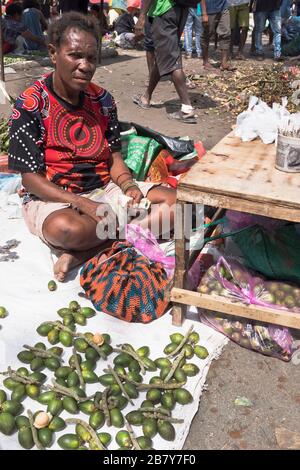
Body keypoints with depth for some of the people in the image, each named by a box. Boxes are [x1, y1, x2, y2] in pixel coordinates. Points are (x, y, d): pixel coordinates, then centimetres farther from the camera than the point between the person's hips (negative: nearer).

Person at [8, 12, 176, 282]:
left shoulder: (102, 100, 4)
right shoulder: (30, 105, -12)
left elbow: (114, 158, 5)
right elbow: (30, 177, -13)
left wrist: (129, 186, -18)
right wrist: (83, 204, -25)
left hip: (104, 189, 6)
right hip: (52, 198, -5)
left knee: (176, 201, -14)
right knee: (65, 228, -42)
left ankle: (84, 253, -19)